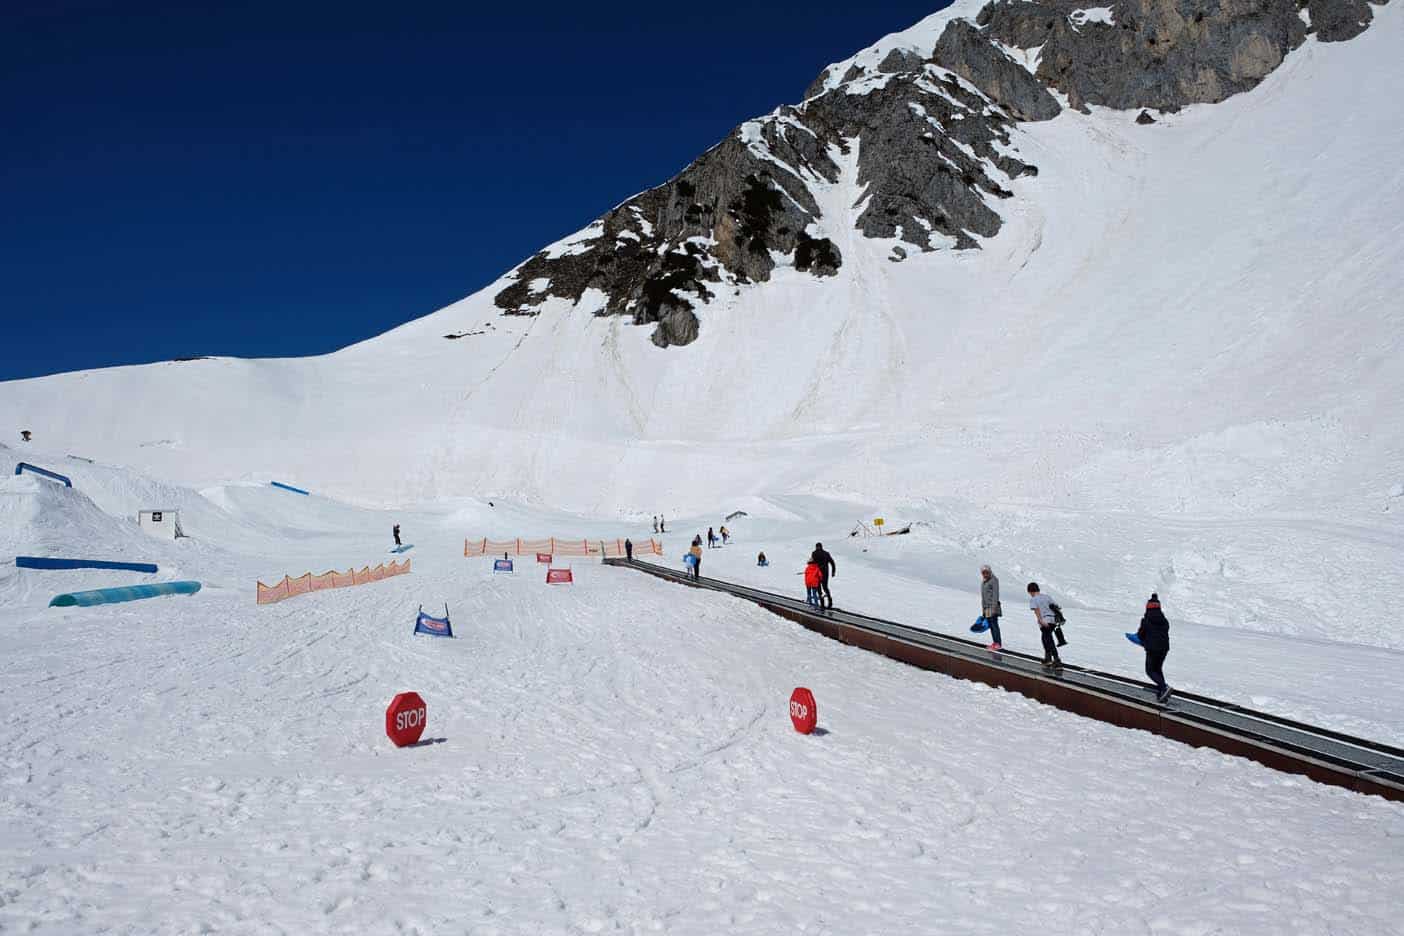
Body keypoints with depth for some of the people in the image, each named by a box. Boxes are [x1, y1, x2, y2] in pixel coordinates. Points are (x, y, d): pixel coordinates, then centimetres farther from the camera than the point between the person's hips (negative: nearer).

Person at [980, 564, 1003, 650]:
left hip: (993, 605, -8)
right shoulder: (983, 582, 17)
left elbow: (995, 594, -14)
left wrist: (994, 607, -21)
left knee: (994, 624, -13)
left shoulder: (994, 580, -8)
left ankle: (998, 644, -16)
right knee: (990, 625, 7)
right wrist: (983, 609, 22)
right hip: (986, 606, 8)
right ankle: (995, 642, 11)